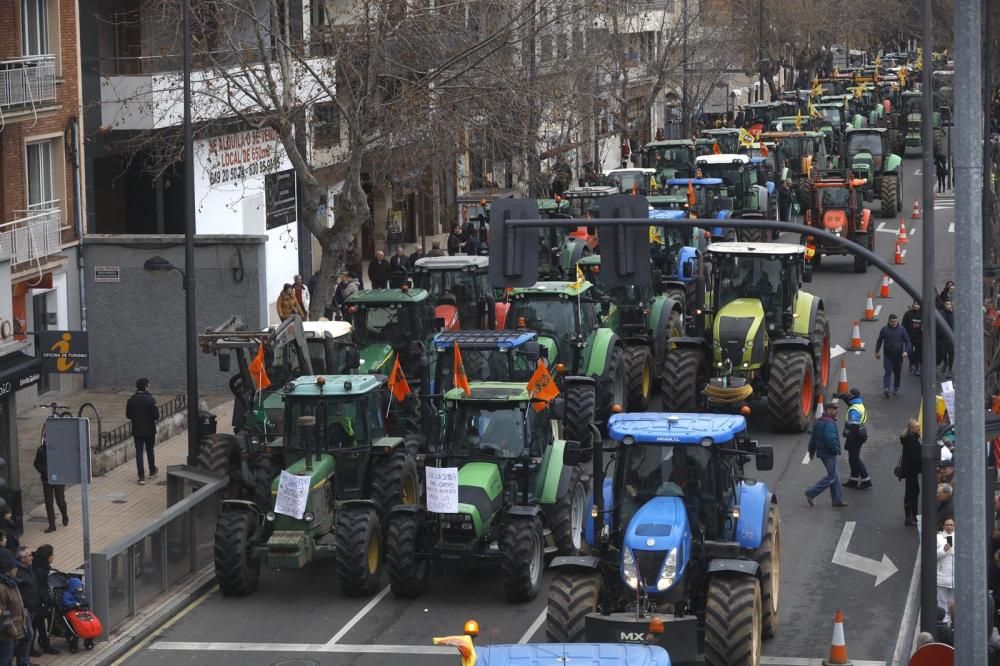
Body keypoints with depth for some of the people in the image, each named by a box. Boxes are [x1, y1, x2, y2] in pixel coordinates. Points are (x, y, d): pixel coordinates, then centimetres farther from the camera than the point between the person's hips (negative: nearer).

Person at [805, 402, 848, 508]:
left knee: (835, 475, 14)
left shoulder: (818, 422, 13)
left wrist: (812, 451, 27)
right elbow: (830, 439, -28)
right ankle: (811, 493, -5)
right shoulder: (829, 423, -19)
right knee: (832, 476, -4)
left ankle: (837, 500, 16)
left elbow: (813, 438, 19)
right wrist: (836, 451, -20)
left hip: (822, 452, 10)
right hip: (829, 454, -10)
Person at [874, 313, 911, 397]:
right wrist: (877, 352, 13)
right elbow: (879, 341, 12)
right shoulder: (884, 329, 1)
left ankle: (896, 389, 24)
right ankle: (885, 389, -19)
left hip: (898, 356, 1)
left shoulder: (901, 330, 1)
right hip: (888, 356, -1)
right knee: (888, 372, -12)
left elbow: (907, 341, 1)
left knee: (897, 373, 10)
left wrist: (906, 351, -14)